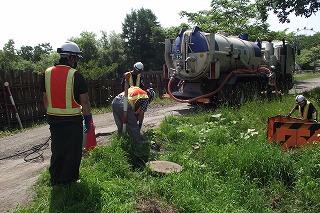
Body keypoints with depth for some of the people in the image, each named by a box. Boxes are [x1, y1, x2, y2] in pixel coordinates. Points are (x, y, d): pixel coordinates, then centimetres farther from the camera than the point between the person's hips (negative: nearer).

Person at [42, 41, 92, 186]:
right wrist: (88, 118, -1)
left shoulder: (47, 73, 4)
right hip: (72, 120, -6)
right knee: (72, 151, 9)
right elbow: (84, 101, -11)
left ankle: (55, 179, 30)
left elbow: (45, 98, 11)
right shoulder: (75, 75, -13)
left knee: (57, 149, 18)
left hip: (54, 118, 6)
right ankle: (68, 179, 20)